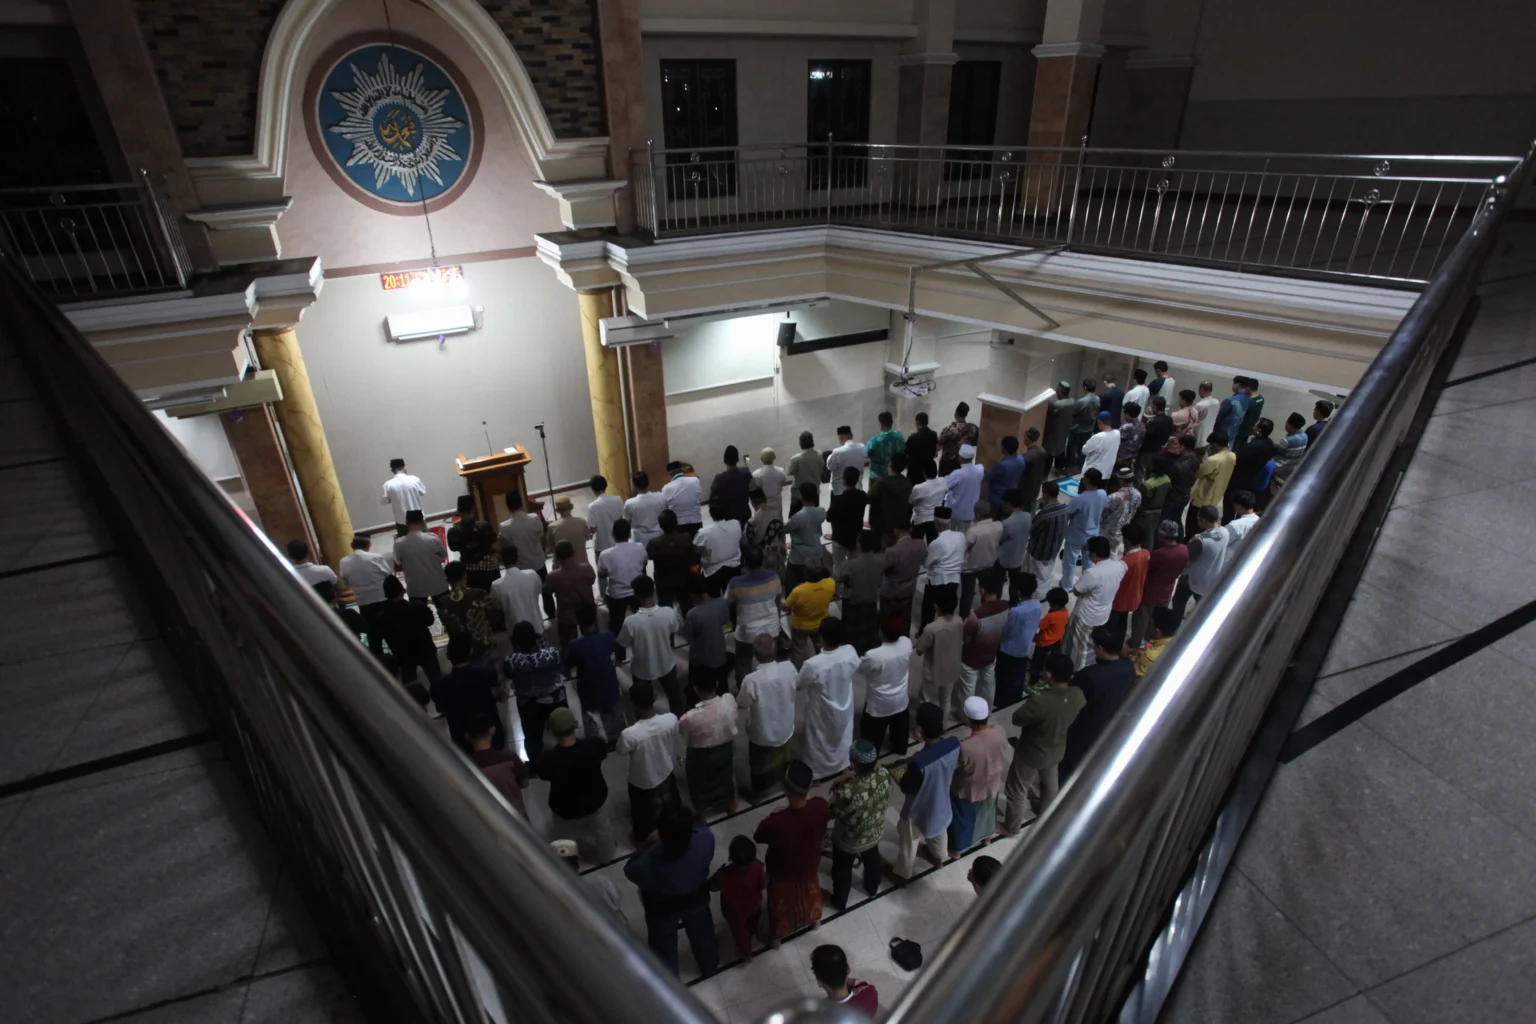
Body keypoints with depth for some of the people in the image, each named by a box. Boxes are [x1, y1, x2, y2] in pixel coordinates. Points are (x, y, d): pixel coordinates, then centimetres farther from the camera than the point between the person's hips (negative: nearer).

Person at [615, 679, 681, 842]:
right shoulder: (671, 719, -31)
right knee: (672, 804, 35)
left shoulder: (629, 734, -40)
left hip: (642, 782, -3)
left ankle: (643, 837, 57)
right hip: (667, 773, 3)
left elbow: (621, 752, -15)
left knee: (644, 813, 30)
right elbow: (673, 747, -9)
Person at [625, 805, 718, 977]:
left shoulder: (650, 863, -43)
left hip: (662, 909, -2)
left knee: (664, 947, 30)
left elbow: (631, 870, -19)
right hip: (696, 899, 2)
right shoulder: (705, 839, -38)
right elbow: (700, 828, -12)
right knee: (702, 934, 34)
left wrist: (650, 844, -14)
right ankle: (710, 966, 61)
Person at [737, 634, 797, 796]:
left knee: (759, 765, 25)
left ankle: (756, 792, 48)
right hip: (785, 728, 3)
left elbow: (742, 704, -17)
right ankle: (783, 779, 59)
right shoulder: (789, 668, -25)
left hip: (762, 734, -3)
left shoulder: (751, 680, -36)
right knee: (783, 758, 34)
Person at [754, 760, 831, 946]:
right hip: (810, 865, 3)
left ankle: (776, 937, 56)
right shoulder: (819, 806, -33)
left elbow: (758, 837, -20)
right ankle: (815, 919, 65)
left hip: (783, 873, -3)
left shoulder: (775, 823, -44)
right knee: (811, 892, 36)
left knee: (780, 904, 29)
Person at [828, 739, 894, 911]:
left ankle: (839, 902, 53)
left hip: (848, 841, -4)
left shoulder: (848, 792, -45)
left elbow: (833, 812, -24)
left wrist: (840, 784, -24)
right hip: (875, 833, 4)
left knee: (842, 871, 27)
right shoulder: (883, 774, -30)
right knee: (872, 861, 36)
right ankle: (872, 888, 64)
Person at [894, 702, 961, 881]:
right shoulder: (954, 744, -26)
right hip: (941, 803, 5)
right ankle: (939, 857, 65)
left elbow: (907, 788, -24)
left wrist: (905, 774, -8)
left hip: (918, 811, -5)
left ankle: (903, 874, 50)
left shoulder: (919, 761, -43)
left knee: (909, 844, 25)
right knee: (939, 831, 37)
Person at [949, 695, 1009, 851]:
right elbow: (1002, 758, -6)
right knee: (987, 811, 36)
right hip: (991, 786, 4)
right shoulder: (1000, 733, -27)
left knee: (962, 820, 26)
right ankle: (987, 836, 64)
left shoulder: (965, 747, -43)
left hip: (967, 791, -4)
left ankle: (956, 850, 52)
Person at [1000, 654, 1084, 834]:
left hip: (1031, 754, -6)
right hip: (1057, 751, 6)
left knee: (1016, 790, 19)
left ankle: (1011, 827, 39)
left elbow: (1017, 719, -23)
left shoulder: (1040, 701, -40)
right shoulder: (1078, 695, -21)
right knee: (1050, 784, 33)